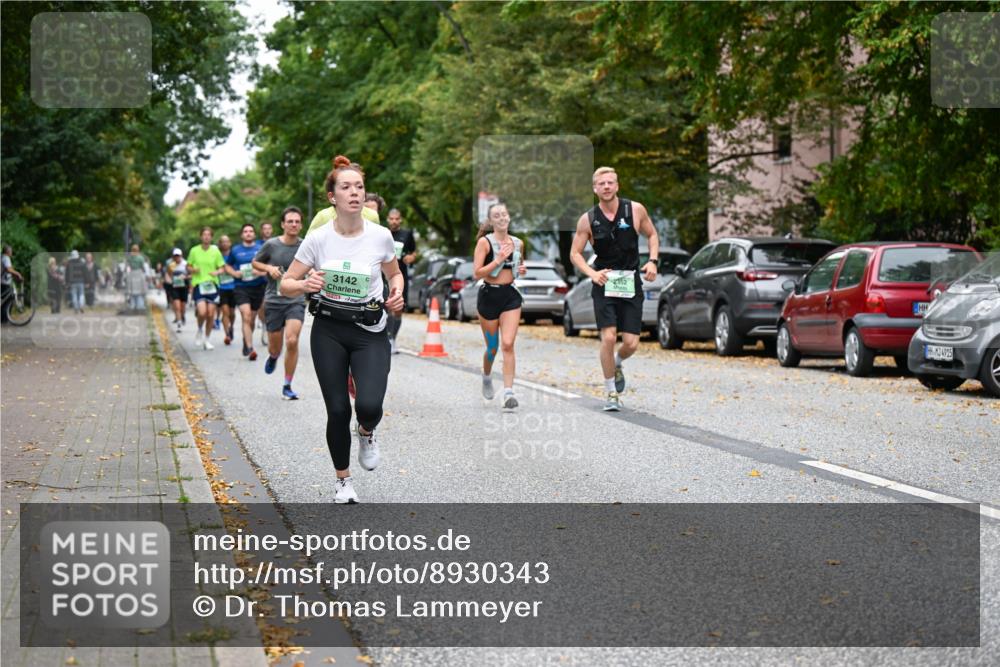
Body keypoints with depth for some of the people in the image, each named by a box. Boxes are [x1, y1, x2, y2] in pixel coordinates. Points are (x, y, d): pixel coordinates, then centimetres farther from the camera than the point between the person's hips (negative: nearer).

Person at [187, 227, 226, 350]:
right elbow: (188, 266, 11)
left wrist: (217, 272, -13)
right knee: (202, 312, -18)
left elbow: (222, 268, 8)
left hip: (212, 285, 2)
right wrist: (193, 270, -11)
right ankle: (200, 330, 13)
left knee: (211, 314, 1)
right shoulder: (194, 251, 2)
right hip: (198, 284, -1)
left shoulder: (215, 251, 3)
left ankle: (207, 339, 17)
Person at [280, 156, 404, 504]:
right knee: (338, 410, 0)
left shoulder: (380, 236, -5)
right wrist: (306, 285, -23)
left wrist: (397, 293, -7)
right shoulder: (318, 239, -7)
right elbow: (286, 284, -1)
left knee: (369, 405, -20)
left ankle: (366, 433, 18)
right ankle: (343, 481, 22)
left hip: (370, 333, 0)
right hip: (329, 332, 0)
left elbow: (394, 273, 14)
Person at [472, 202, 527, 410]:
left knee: (508, 345, -12)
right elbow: (477, 273, -14)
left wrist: (522, 270, 3)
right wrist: (499, 259, -22)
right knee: (492, 347, 10)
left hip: (510, 295, 2)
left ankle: (509, 393, -13)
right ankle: (487, 377, 42)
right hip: (489, 295, -2)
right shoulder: (485, 242, -7)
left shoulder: (518, 243, 7)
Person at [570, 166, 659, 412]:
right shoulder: (588, 219, -3)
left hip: (631, 284, 1)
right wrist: (592, 273, -15)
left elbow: (652, 235, 14)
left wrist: (652, 261, -3)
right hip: (604, 284, -1)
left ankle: (616, 365, 34)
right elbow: (575, 253, 3)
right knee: (608, 337, -15)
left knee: (631, 343, -3)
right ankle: (611, 393, 2)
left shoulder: (635, 210, -1)